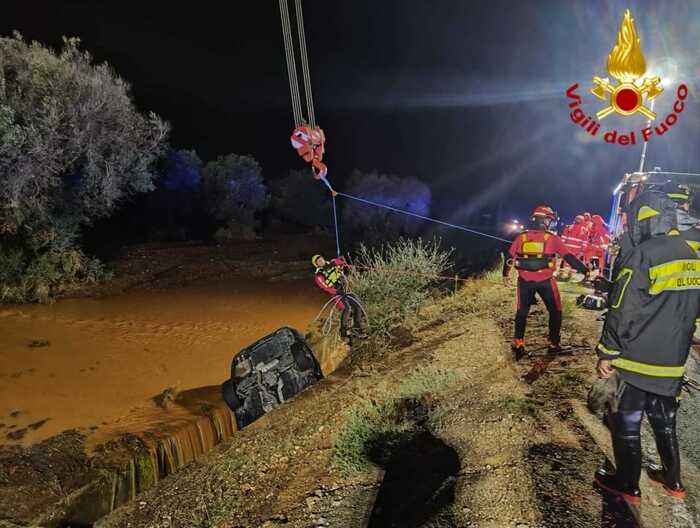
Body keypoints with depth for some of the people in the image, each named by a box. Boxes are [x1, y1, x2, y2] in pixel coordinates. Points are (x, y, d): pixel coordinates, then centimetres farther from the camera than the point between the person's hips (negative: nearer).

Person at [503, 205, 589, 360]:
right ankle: (553, 344, 19)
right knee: (555, 312, 16)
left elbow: (510, 257, 7)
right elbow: (569, 256, -3)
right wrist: (584, 270, 5)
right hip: (545, 281, -2)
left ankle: (518, 344, 16)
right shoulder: (552, 238, -5)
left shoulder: (521, 237, 1)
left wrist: (505, 274, 21)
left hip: (525, 281, 2)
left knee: (522, 312, 17)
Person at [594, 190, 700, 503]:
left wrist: (606, 353, -9)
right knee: (664, 421, 23)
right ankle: (672, 480, 36)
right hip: (674, 361, 7)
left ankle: (627, 485, 20)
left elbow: (622, 313, -18)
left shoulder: (642, 255, -19)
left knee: (625, 423, 9)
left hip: (638, 360, -7)